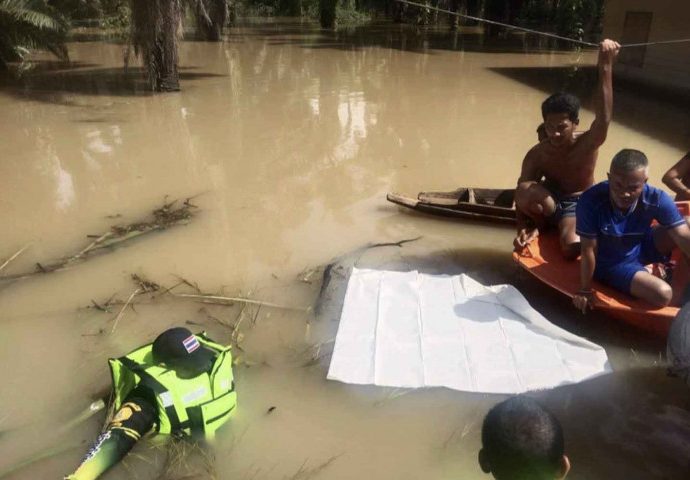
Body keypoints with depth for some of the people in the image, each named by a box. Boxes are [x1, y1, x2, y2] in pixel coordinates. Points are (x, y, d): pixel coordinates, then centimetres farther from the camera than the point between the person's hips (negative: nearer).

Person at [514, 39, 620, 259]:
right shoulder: (537, 154, -15)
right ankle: (541, 227, -3)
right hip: (549, 200, 2)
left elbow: (603, 119, -44)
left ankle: (561, 228, 6)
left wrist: (606, 67, -53)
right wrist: (524, 228, -28)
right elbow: (521, 196, -12)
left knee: (572, 249, -32)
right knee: (524, 190, -34)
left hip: (578, 204, -2)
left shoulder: (587, 145, -21)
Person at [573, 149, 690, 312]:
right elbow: (589, 250, -24)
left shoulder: (657, 199, -24)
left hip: (642, 247, 4)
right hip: (610, 263, -4)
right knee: (662, 294, -24)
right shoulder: (591, 201, -33)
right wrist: (585, 291, -14)